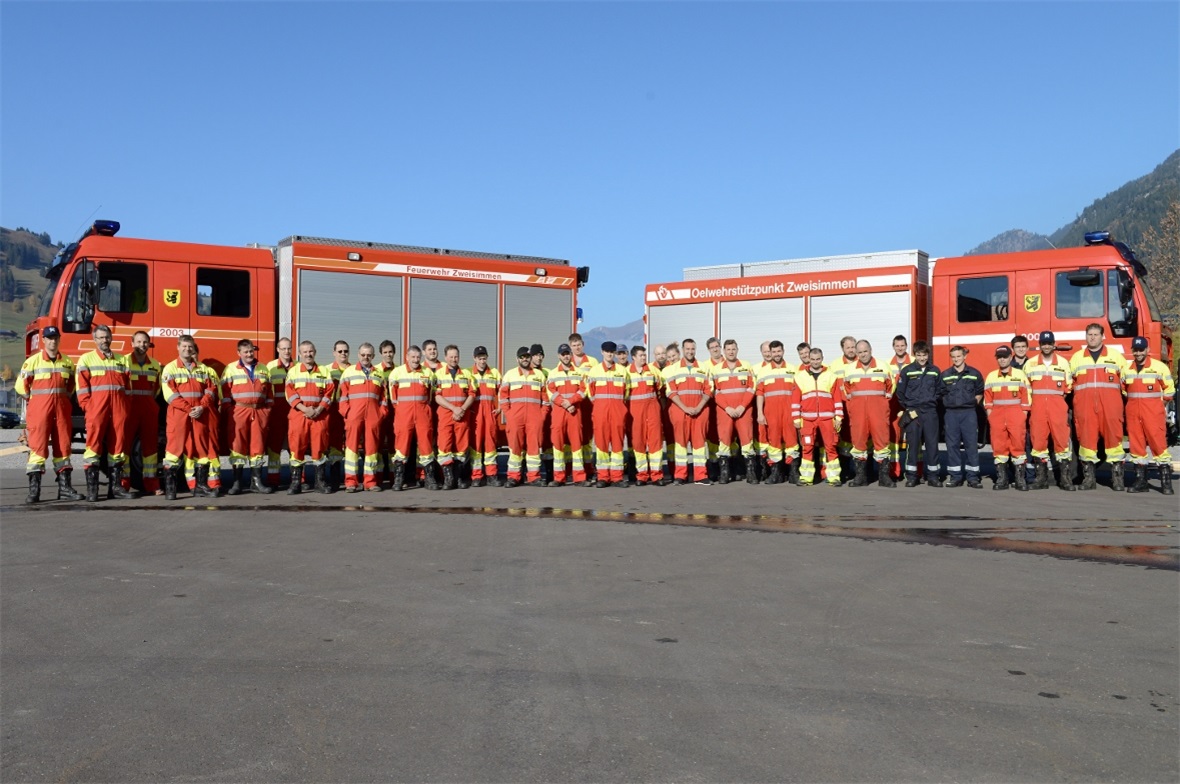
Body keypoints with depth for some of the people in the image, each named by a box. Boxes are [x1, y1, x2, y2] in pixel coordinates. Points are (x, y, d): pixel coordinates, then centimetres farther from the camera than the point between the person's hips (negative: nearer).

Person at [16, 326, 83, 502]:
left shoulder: (67, 362, 10)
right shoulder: (33, 361, -3)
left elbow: (72, 383, 24)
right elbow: (21, 385, -2)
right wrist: (34, 399, 3)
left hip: (62, 408, 4)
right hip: (40, 408, -4)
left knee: (63, 445, 5)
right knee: (38, 446, -7)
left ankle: (64, 487, 10)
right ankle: (34, 489, -6)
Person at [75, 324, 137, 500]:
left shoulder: (121, 359, 18)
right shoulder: (86, 359, 7)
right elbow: (82, 386, 0)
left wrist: (124, 406, 5)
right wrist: (87, 406, -10)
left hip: (119, 406, 4)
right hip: (97, 405, -4)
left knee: (118, 444, 5)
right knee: (94, 445, -7)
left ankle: (116, 486, 10)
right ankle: (91, 489, -5)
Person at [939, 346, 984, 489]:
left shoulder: (974, 374, 5)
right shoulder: (945, 375, 7)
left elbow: (980, 392, 13)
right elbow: (940, 393, 12)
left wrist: (974, 402, 1)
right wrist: (947, 403, 2)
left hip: (969, 413, -1)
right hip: (951, 413, 1)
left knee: (971, 444, -2)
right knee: (952, 445, 2)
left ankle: (973, 478, 2)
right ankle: (955, 476, 8)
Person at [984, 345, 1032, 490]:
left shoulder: (1020, 375, 6)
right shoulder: (991, 376, 12)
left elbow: (1026, 396, 3)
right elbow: (987, 398, 10)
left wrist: (1024, 415, -4)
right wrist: (989, 415, 2)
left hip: (1016, 414, -2)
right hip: (997, 414, 2)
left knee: (1018, 444, -5)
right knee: (998, 446, 1)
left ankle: (1020, 479, 0)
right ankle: (1001, 479, 5)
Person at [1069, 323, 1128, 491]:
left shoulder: (1116, 356, 12)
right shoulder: (1076, 358, 15)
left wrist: (1123, 396, 4)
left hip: (1110, 403, -1)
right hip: (1084, 404, 1)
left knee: (1113, 436, -4)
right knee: (1086, 436, -3)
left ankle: (1117, 476, 1)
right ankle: (1088, 477, 3)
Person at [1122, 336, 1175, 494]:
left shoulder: (1159, 367, -1)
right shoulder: (1126, 369, 10)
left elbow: (1169, 389, 5)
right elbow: (1123, 389, 22)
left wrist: (1160, 404, 5)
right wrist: (1133, 402, 14)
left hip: (1153, 412, -4)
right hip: (1133, 413, 4)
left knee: (1158, 443, -8)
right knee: (1136, 445, 5)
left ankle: (1166, 482, -4)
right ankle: (1140, 481, 11)